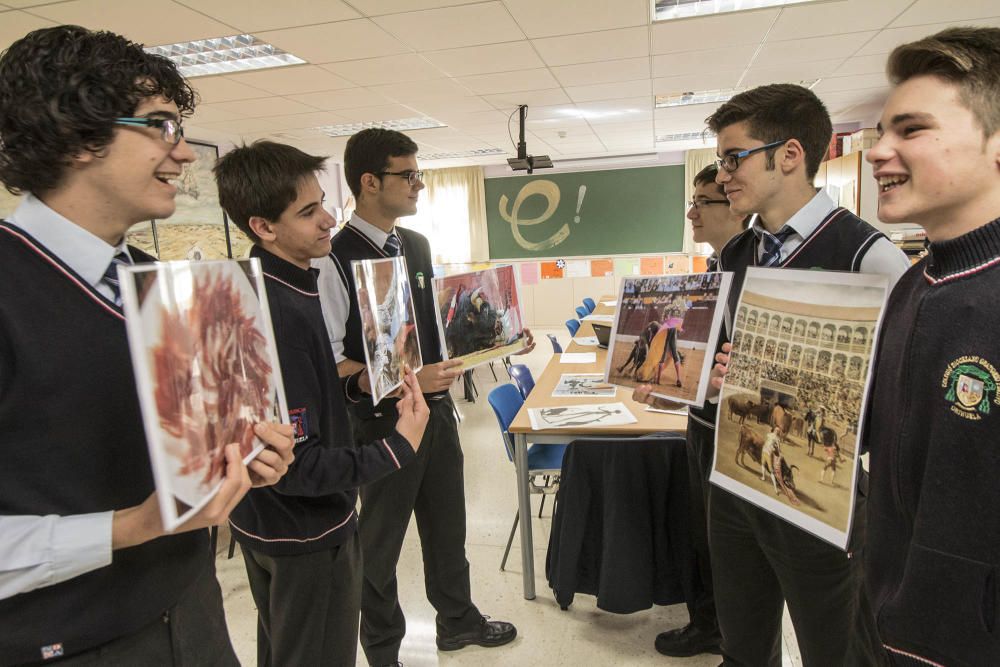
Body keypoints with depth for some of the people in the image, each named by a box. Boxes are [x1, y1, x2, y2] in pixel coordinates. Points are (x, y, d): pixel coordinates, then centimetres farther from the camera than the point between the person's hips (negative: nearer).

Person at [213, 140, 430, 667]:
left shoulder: (256, 288, 0)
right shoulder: (278, 313, -31)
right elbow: (294, 465, -30)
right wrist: (399, 446, -25)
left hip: (262, 521, 10)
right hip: (307, 532, -10)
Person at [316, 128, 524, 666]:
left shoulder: (418, 245, 6)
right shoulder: (336, 260, -18)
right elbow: (330, 364, -21)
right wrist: (405, 382, -32)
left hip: (436, 406, 7)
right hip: (383, 419, -7)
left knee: (447, 521, 22)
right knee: (381, 539, 14)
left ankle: (457, 620, 47)